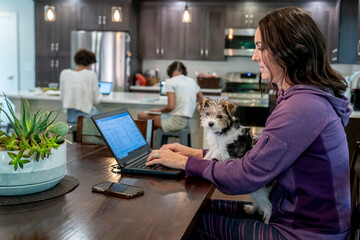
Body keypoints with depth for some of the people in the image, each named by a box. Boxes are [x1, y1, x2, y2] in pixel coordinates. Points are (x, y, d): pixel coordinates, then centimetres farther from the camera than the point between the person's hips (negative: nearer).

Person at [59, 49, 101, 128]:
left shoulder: (64, 73, -1)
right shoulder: (91, 74, -11)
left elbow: (62, 97, 7)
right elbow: (96, 100, -7)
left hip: (70, 117, 5)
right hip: (86, 116, -5)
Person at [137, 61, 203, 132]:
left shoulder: (170, 82, -9)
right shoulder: (192, 81, 12)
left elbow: (171, 106, -17)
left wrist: (158, 110, 0)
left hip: (177, 121, -8)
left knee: (141, 115, -1)